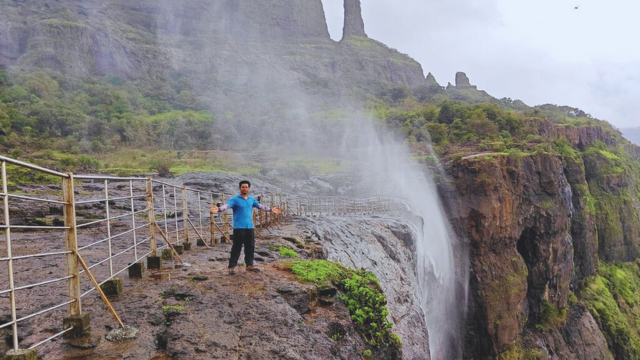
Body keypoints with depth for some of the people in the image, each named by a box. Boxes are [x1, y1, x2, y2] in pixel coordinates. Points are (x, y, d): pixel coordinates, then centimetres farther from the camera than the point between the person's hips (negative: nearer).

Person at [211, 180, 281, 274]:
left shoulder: (251, 199, 13)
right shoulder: (235, 199, -5)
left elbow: (260, 206, 23)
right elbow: (226, 206, -20)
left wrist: (271, 209, 26)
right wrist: (218, 209, -39)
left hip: (250, 227, 6)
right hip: (239, 227, -6)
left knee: (250, 246, 11)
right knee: (237, 247, -5)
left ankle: (249, 265, 23)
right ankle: (232, 267, 2)